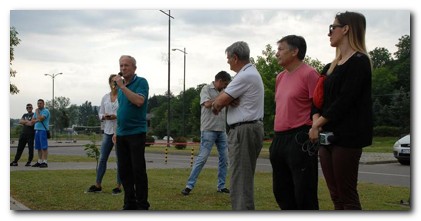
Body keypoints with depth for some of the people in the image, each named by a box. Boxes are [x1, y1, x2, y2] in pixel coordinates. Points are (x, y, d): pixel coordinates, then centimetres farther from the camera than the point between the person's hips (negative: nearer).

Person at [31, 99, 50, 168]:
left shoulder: (45, 111, -6)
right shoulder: (37, 111, 19)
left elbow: (40, 118, -19)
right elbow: (32, 121, 13)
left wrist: (37, 112, -5)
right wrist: (37, 120, -7)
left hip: (43, 130, -8)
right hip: (37, 130, 8)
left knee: (44, 147, -9)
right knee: (38, 147, 9)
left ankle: (45, 162, -9)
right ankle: (39, 161, 15)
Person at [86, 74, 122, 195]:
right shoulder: (105, 97, 10)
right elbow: (100, 113, 14)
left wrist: (116, 116, -21)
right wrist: (104, 116, -8)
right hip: (108, 131, 5)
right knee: (102, 158, 6)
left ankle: (119, 186, 10)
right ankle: (98, 185, 15)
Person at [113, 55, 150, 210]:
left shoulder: (141, 82, -6)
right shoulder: (121, 86, 15)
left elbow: (139, 101, -23)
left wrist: (122, 86, -20)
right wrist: (117, 130, 18)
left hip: (136, 133, -7)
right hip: (121, 134, 7)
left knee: (138, 170, -4)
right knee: (124, 171, 7)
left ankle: (142, 205, 4)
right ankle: (130, 203, 16)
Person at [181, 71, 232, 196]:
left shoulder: (222, 92, 15)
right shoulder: (206, 89, -1)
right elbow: (207, 104, -16)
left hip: (222, 130, 7)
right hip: (209, 129, -7)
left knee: (224, 158, 6)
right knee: (202, 157, -9)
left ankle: (221, 186, 15)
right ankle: (189, 185, -5)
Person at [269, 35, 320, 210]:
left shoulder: (309, 74, -9)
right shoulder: (280, 77, 17)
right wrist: (277, 138, 19)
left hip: (299, 139, -9)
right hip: (279, 139, 9)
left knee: (304, 194, -4)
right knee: (281, 191, 15)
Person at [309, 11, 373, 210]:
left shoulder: (359, 61, -7)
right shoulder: (332, 66, 19)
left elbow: (344, 100, -15)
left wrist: (318, 125, -9)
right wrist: (316, 119, -4)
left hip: (347, 136, -8)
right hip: (327, 136, 8)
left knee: (347, 196, -6)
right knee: (336, 196, 9)